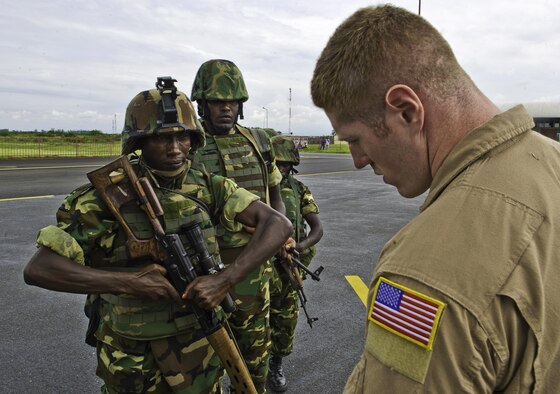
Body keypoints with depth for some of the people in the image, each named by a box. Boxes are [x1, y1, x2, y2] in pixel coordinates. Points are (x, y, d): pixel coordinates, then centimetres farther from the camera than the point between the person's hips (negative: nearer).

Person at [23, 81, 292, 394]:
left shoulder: (206, 188, -9)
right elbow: (37, 270, -19)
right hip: (131, 356, -2)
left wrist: (225, 280, -28)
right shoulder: (107, 197, -16)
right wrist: (129, 282, -28)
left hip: (199, 345, 2)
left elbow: (279, 224, -17)